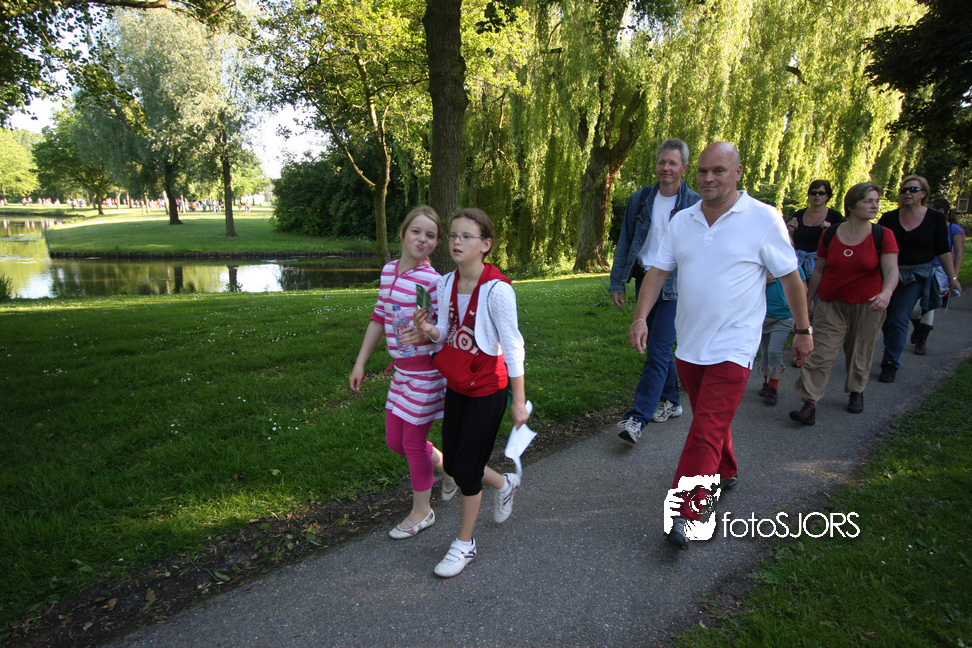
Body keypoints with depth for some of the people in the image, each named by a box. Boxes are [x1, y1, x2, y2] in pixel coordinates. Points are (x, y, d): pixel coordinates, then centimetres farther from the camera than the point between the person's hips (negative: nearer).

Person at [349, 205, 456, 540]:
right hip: (401, 369, 8)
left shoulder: (432, 280, -18)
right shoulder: (388, 271, 5)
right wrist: (361, 362, 13)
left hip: (426, 371, -7)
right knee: (394, 440, 16)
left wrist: (423, 332, -37)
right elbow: (379, 318, 12)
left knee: (413, 440, 5)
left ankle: (421, 511, 28)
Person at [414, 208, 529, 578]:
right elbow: (446, 335, 8)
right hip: (456, 386, 7)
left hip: (488, 389, -7)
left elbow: (513, 347, -16)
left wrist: (519, 401, -13)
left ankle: (464, 544, 26)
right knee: (452, 463, 16)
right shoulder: (446, 284, -1)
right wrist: (431, 331, -16)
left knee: (467, 467, 3)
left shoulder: (496, 289, -20)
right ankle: (505, 484, 46)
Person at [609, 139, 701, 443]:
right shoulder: (640, 199, 5)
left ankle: (637, 417, -10)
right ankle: (671, 401, 33)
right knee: (658, 346, 15)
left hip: (675, 286, -4)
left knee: (658, 350, -10)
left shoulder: (695, 205, -5)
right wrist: (617, 282, 6)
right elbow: (625, 242, 9)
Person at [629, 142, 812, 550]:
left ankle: (685, 515, -6)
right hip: (689, 345, 5)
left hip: (732, 349, -5)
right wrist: (641, 317, -8)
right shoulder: (682, 221, 5)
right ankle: (725, 474, 45)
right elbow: (658, 271, 4)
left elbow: (791, 278, 0)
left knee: (706, 432, -11)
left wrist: (803, 331, 4)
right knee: (710, 420, 21)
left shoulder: (764, 219, -7)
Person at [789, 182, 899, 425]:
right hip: (831, 304, 0)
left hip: (867, 305, 0)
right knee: (821, 352, -8)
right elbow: (819, 270, 8)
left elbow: (891, 270, -14)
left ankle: (856, 392, 36)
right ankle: (810, 404, -10)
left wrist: (886, 293, -34)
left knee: (860, 353, 11)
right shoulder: (830, 235, 0)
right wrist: (809, 299, 12)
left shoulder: (883, 236, -3)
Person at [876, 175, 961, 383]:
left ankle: (891, 364, -3)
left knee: (899, 320, -9)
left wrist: (952, 277, 5)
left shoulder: (936, 218, 0)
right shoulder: (889, 218, 2)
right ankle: (892, 356, 25)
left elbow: (943, 250, 4)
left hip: (916, 275, -2)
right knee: (886, 320, 6)